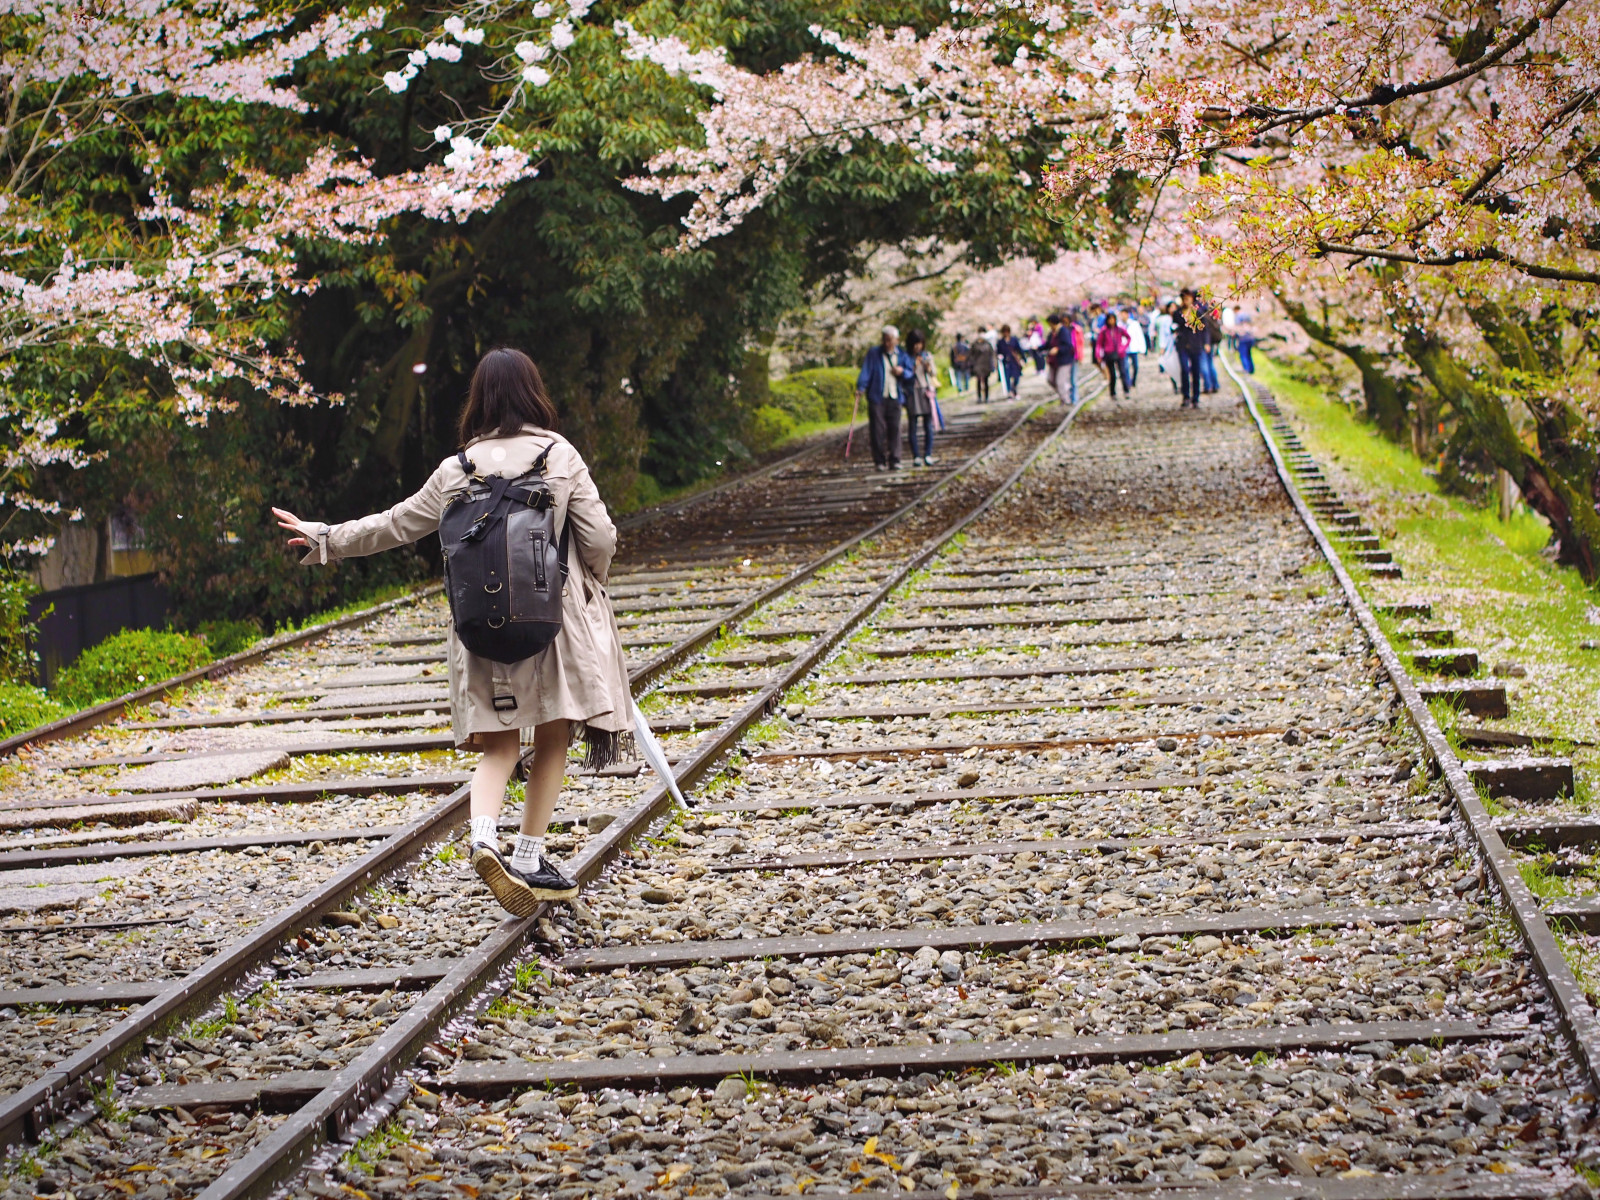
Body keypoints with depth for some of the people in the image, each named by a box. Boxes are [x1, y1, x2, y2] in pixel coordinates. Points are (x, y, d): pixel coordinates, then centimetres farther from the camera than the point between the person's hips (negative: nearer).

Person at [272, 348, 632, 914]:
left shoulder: (457, 470, 2)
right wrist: (587, 589, 17)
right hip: (556, 619, -2)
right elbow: (600, 538, -4)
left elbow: (395, 525, 11)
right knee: (552, 740, 11)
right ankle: (529, 859, 12)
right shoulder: (560, 456, -4)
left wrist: (325, 538, 25)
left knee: (499, 746, 8)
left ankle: (483, 837, -16)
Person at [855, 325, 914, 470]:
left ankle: (894, 460, -1)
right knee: (878, 429, -5)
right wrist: (861, 388, -15)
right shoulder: (873, 354, 7)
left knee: (894, 429, -4)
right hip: (877, 397, -2)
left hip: (895, 398, 2)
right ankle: (880, 461, 1)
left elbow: (911, 376, 16)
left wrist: (902, 372, -6)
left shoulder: (902, 356, 13)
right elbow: (866, 371, -2)